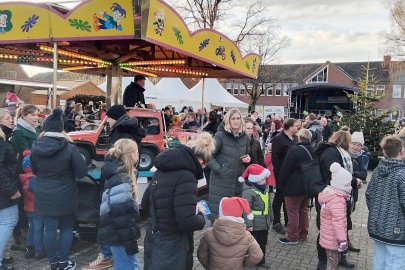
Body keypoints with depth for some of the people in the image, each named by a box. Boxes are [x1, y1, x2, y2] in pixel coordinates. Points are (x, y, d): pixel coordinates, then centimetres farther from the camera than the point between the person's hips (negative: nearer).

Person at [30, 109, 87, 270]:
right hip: (65, 196, -3)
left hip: (43, 195, 3)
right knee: (66, 228, 14)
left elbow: (34, 170, 10)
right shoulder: (69, 148, -17)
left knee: (49, 228, 12)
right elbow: (82, 172, -14)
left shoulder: (35, 147, -5)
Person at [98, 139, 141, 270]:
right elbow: (121, 214, -26)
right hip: (120, 235, -10)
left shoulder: (115, 173, 8)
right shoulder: (120, 179, -23)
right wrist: (130, 242, -20)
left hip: (116, 232, 10)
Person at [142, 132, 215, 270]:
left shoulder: (163, 170, 3)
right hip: (172, 251, -8)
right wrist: (200, 216, -9)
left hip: (155, 243, 8)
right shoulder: (185, 177, -24)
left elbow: (146, 203, 14)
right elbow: (188, 222, -29)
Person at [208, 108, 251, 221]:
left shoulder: (245, 137, 7)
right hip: (220, 182, -5)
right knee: (217, 216, 2)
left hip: (238, 182, 5)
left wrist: (247, 159, 2)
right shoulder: (220, 135, -11)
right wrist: (219, 169, -17)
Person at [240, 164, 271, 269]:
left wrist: (269, 218, 19)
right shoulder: (248, 191, -23)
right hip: (254, 224, -8)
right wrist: (248, 224, -22)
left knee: (262, 243, 19)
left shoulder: (265, 187, 5)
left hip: (264, 223, 8)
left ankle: (261, 261, 33)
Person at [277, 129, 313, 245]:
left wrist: (280, 182, -6)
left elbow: (285, 168, -17)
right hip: (308, 186, 7)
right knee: (304, 209, 18)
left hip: (294, 186, -7)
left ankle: (292, 237, 8)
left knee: (293, 211, 1)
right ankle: (303, 234, 28)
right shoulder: (312, 150, 3)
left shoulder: (294, 150, -19)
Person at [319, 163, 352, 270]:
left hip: (329, 237, 9)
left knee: (334, 261, 23)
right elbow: (338, 222, -31)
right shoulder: (337, 200, -27)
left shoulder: (330, 193, 4)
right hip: (333, 239, -9)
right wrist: (342, 241, -28)